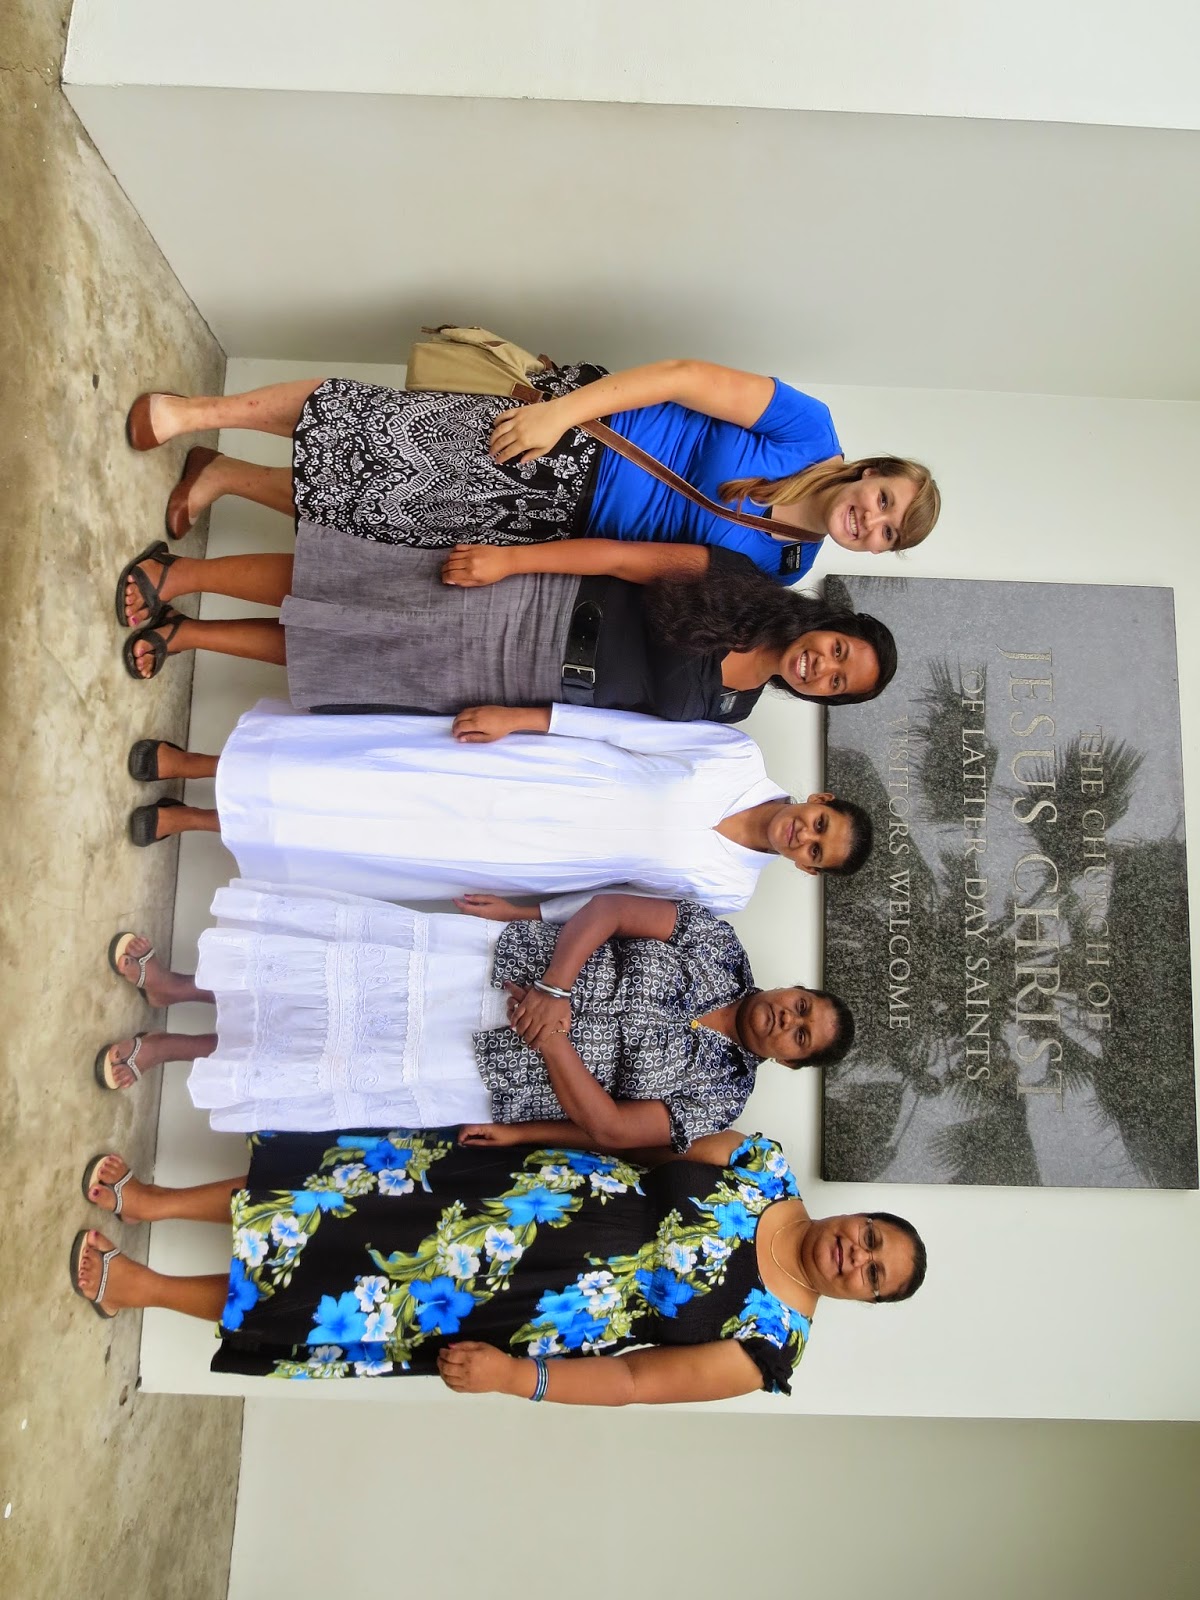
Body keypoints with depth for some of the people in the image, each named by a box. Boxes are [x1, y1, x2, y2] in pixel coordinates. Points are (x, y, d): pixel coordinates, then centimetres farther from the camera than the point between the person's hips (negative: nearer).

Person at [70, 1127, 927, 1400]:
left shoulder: (771, 1340, -6)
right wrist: (520, 1131, -2)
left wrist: (513, 1375, -20)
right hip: (550, 1187, 2)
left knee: (355, 1301, -8)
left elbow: (636, 1381, -10)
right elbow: (642, 1153, 6)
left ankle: (146, 1285, 11)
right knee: (375, 1176, -9)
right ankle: (153, 1199, 10)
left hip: (531, 1303, -2)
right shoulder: (768, 1169, 1)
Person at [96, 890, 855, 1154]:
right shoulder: (719, 944, -3)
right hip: (493, 961, 1)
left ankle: (166, 1047, 17)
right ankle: (177, 984, 14)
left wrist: (548, 1035, -21)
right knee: (348, 967, -8)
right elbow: (607, 908, -10)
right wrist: (555, 988, -22)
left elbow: (609, 1128, -11)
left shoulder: (720, 1094, -5)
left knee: (330, 1066, -2)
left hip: (488, 1080, -1)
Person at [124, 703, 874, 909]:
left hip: (518, 856, -1)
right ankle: (191, 764, 15)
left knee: (357, 829, -3)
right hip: (515, 767, 1)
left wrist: (532, 915, -3)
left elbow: (623, 903, 1)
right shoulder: (741, 756, -5)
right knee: (376, 775, -5)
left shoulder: (726, 889, -5)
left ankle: (192, 818, 16)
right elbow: (628, 728, -5)